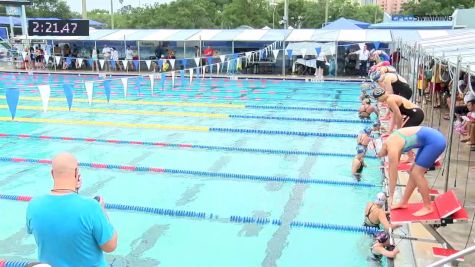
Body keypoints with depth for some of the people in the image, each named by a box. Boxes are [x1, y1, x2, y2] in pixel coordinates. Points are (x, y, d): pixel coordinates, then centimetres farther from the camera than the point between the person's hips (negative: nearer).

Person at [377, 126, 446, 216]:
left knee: (416, 174, -6)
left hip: (435, 141, -10)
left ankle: (428, 207, 5)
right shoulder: (389, 142, 6)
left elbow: (393, 175, -13)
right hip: (432, 138, 10)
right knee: (413, 172, 13)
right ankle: (403, 203, 23)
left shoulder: (392, 149, -20)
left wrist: (391, 196, -4)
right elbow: (393, 170, 17)